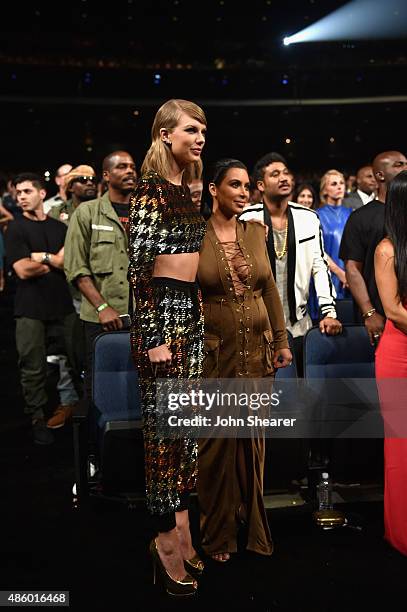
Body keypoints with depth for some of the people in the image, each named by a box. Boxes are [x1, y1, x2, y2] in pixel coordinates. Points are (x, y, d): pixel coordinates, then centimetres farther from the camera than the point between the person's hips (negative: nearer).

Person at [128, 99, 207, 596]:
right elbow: (139, 265, -15)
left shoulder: (187, 189, 15)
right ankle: (166, 538, 13)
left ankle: (180, 523, 26)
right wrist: (151, 339, -18)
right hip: (163, 312, -9)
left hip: (192, 311, 9)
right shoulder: (151, 190, -9)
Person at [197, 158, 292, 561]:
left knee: (253, 440, 13)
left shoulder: (255, 232, 6)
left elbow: (270, 290, 11)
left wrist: (282, 341, 9)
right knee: (216, 442, 7)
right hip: (215, 351, -4)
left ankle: (253, 527, 32)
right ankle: (218, 534, 28)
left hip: (257, 348, 4)